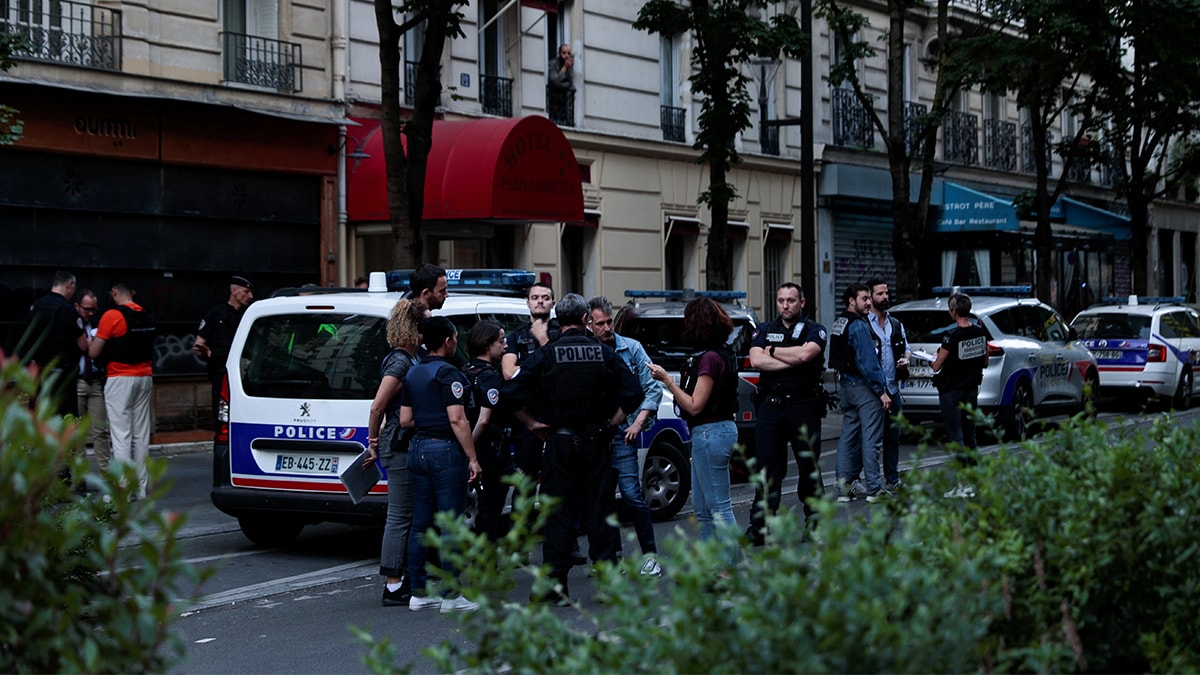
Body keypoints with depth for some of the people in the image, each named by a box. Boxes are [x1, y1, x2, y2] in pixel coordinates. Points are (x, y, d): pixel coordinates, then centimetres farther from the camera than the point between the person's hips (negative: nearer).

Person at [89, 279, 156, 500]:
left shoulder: (112, 316, -12)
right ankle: (140, 487, 10)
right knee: (141, 434, 9)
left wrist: (93, 340, 10)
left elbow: (93, 353, -11)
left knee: (121, 434, -5)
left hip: (120, 379, -6)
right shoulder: (148, 316, 7)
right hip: (144, 377, 6)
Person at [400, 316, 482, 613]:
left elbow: (405, 420, 13)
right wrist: (473, 458, -15)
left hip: (418, 449, 8)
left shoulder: (412, 374, 12)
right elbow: (457, 419, -18)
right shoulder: (448, 373, -12)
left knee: (420, 523, 10)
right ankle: (451, 595, -4)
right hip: (445, 450, -8)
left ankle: (418, 593, 13)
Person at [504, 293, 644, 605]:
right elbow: (633, 392, -4)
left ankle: (556, 585, 0)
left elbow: (512, 393, -12)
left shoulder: (546, 355, -5)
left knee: (558, 513, 2)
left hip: (559, 442, -1)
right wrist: (611, 422, 6)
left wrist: (533, 422, 0)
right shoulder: (605, 354, 1)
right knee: (599, 511, 7)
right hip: (596, 444, 2)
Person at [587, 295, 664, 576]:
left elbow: (653, 387, 2)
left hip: (622, 432, -3)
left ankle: (650, 555, -4)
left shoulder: (631, 348, 2)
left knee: (632, 494, -11)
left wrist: (638, 423, -6)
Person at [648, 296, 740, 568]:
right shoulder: (723, 353, 11)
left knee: (719, 507, -5)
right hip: (720, 429, 11)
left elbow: (694, 406, -19)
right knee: (703, 508, 17)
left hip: (711, 433, -11)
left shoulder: (710, 358, -19)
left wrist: (667, 380, -13)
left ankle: (730, 568, 0)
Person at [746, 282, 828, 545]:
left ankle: (815, 521, 17)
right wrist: (792, 361, -10)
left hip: (804, 407, -1)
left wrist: (773, 351, -3)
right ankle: (759, 527, -1)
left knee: (809, 467, 6)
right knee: (767, 467, -1)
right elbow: (756, 360, -5)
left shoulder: (814, 330, 5)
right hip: (770, 406, 2)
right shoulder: (764, 330, 12)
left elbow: (804, 354, -16)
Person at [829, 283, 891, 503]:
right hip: (863, 387, -9)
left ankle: (844, 488, 13)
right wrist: (881, 391, -17)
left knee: (848, 436, 12)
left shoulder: (839, 324, 14)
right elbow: (868, 362, -20)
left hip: (845, 385, 9)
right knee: (871, 439, -5)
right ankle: (874, 489, -4)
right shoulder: (859, 326, -15)